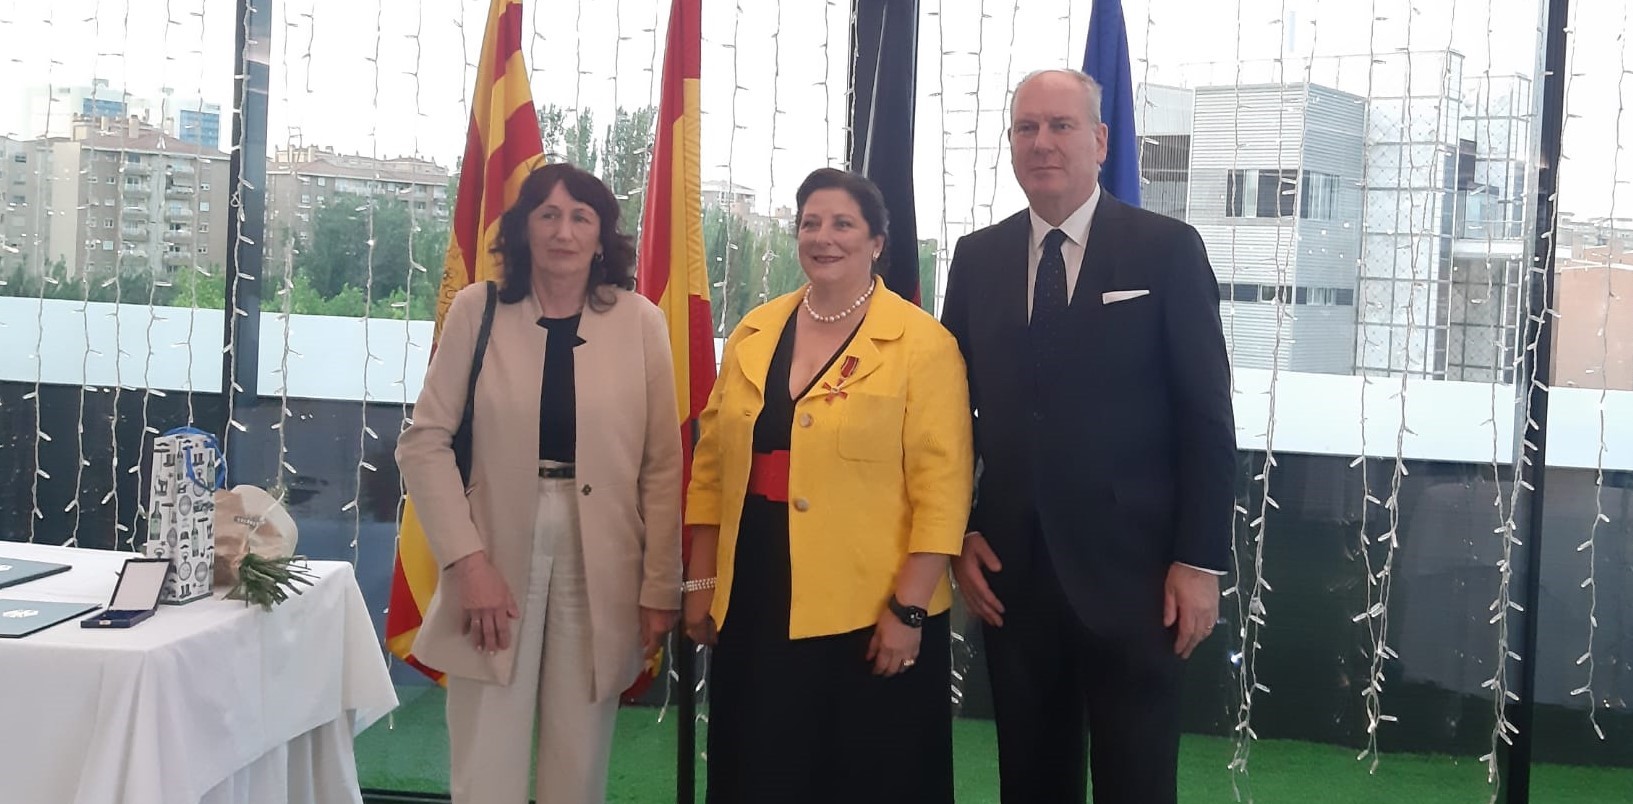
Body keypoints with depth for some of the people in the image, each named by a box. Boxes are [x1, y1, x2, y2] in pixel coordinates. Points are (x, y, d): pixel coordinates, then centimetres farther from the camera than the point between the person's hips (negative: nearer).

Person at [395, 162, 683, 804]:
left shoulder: (640, 322, 1)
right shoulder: (478, 310, 1)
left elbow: (662, 465, 2)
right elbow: (424, 442, -1)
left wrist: (660, 589, 0)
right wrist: (467, 559, -9)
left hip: (602, 572, 0)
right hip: (496, 557, 0)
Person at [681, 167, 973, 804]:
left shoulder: (922, 344, -7)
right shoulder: (753, 334, 9)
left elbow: (942, 486, -11)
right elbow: (712, 466, 14)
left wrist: (908, 608, -14)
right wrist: (701, 581, 11)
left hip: (867, 615, -5)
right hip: (753, 608, 5)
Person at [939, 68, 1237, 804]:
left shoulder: (1167, 250, -3)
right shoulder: (977, 257, 8)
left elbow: (1207, 417, -5)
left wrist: (1201, 560, -9)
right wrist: (958, 535, 3)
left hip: (1132, 570, -3)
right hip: (1010, 571, 3)